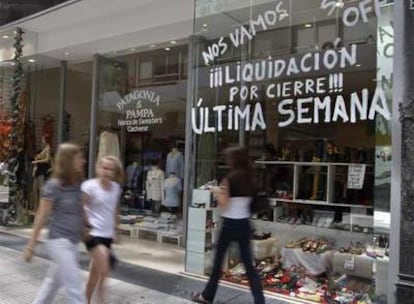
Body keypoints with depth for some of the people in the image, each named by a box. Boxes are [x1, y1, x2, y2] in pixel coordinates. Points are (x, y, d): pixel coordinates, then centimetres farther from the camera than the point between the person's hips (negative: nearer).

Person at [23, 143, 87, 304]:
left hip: (73, 242, 7)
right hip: (59, 242, -7)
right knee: (75, 289, -4)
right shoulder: (53, 186, -14)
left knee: (54, 281, 21)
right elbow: (41, 217, -12)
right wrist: (30, 246, -9)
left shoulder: (77, 185, 6)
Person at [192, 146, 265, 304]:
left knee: (218, 260, 11)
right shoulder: (249, 177, 5)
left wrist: (216, 191, 1)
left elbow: (223, 203, -16)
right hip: (244, 224, 6)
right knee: (248, 263, 9)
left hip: (230, 224, -5)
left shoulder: (230, 178, -14)